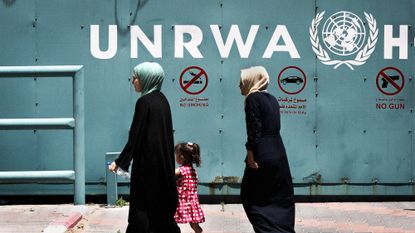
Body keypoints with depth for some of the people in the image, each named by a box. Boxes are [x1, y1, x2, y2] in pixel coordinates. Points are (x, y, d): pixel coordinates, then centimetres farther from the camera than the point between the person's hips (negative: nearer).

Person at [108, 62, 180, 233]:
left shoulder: (144, 102, -14)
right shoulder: (162, 100, 9)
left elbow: (135, 136, -16)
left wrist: (120, 162, -10)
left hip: (147, 164, -8)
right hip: (164, 162, 8)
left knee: (142, 207, -2)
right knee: (162, 205, 13)